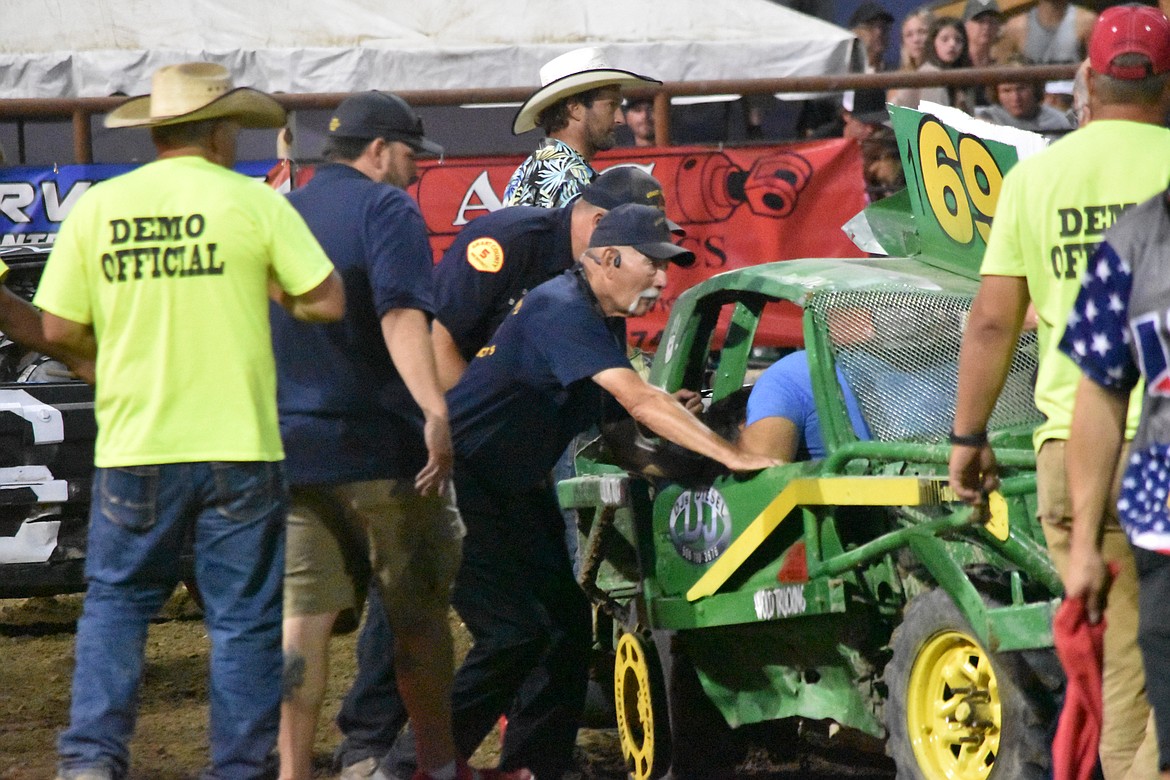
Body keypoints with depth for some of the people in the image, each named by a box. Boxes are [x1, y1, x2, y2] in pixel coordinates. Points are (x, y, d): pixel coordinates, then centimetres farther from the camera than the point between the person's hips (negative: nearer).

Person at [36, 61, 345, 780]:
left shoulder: (97, 208, 1)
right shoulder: (252, 203, -5)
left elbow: (60, 329, 1)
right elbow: (327, 303, -5)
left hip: (133, 449, 2)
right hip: (237, 447, -2)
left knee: (115, 601, 14)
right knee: (243, 618, 7)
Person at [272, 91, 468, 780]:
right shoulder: (386, 209, -8)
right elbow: (401, 314, -24)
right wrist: (435, 410, -34)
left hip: (290, 446, 5)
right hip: (379, 449, -5)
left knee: (302, 616, 2)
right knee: (419, 613, 8)